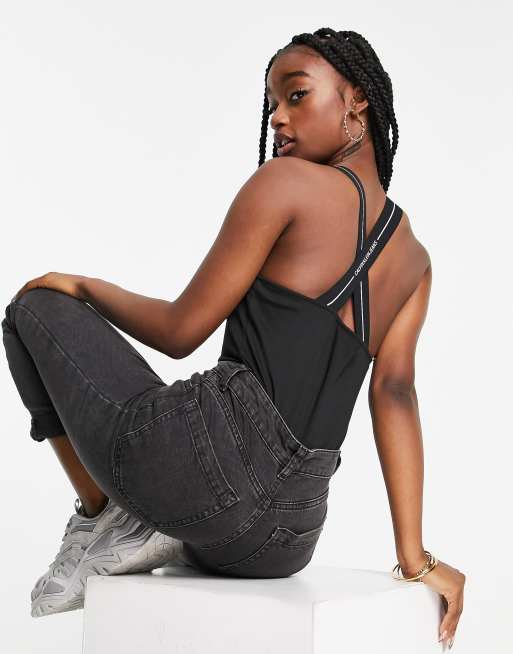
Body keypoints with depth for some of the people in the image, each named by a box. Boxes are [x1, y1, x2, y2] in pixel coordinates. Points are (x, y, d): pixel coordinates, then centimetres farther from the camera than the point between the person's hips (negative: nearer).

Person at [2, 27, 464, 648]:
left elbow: (180, 331, -5)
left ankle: (104, 517, 7)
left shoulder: (287, 182, -6)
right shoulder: (414, 260, 13)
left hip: (202, 466, -8)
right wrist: (415, 558, 1)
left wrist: (83, 287, 13)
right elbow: (395, 394, 3)